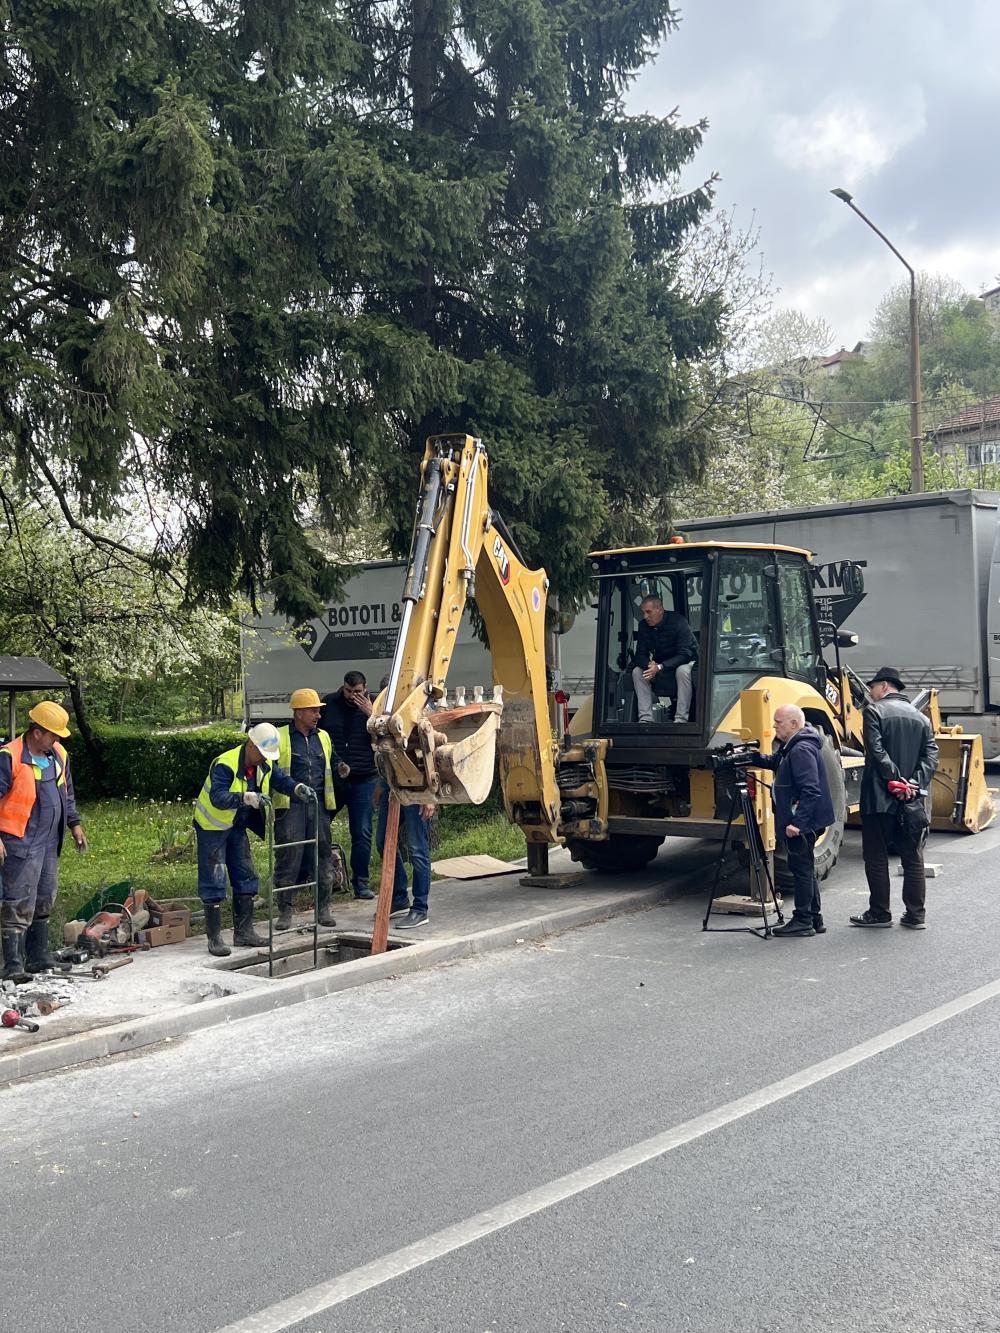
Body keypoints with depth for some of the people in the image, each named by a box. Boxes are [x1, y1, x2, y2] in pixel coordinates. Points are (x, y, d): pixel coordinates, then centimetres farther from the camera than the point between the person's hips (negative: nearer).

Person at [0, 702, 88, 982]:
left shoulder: (59, 755, 10)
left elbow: (67, 794, 22)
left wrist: (75, 824, 19)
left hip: (50, 843, 8)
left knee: (44, 901, 16)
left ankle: (39, 957, 27)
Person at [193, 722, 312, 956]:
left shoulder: (265, 764, -5)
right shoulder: (225, 764, -30)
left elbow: (281, 779, -6)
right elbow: (218, 797, -41)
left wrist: (299, 789, -28)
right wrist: (247, 797, -54)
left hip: (237, 827, 8)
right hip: (212, 826, -8)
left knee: (245, 877, 9)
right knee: (214, 880, -7)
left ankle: (244, 932, 18)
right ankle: (214, 938, -1)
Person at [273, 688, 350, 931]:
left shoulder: (323, 737, 16)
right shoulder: (280, 738, 0)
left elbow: (333, 760, 28)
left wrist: (341, 768, 5)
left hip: (318, 804, 5)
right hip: (290, 806, -5)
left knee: (323, 854, 5)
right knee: (288, 856, -3)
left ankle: (324, 908, 14)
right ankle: (285, 911, 6)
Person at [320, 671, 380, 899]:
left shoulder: (372, 708, 2)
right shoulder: (329, 703, 3)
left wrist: (371, 715, -18)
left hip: (363, 781, 0)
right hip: (330, 779, 1)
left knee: (362, 834, 1)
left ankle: (360, 882, 10)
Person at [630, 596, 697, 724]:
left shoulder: (678, 622, -24)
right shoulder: (644, 626, -7)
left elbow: (685, 654, -28)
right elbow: (640, 655, -7)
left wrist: (660, 667, -39)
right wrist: (649, 664, -32)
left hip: (685, 662, -5)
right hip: (659, 665, 5)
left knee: (682, 670, -38)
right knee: (637, 671, -19)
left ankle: (681, 718, -35)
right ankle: (645, 718, -23)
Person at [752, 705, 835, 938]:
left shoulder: (802, 750, -20)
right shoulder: (789, 747, 12)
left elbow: (810, 791, -26)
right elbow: (774, 762, 28)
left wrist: (797, 822, -28)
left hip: (802, 823, -11)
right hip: (800, 821, 11)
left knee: (801, 868, -3)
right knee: (804, 868, 15)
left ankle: (803, 921, 4)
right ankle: (814, 919, 23)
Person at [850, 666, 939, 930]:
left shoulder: (874, 711, -5)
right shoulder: (921, 718, 12)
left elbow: (877, 751, -17)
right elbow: (931, 756, 1)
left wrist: (896, 779, -16)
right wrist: (915, 784, -8)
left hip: (880, 798, -5)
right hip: (913, 799, 5)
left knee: (876, 857, 5)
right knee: (913, 858, 10)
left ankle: (879, 913, 10)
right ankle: (916, 915, 11)